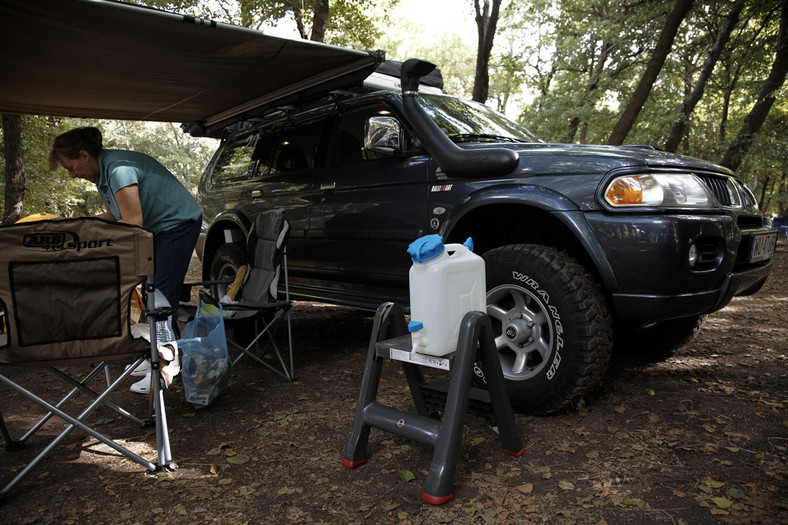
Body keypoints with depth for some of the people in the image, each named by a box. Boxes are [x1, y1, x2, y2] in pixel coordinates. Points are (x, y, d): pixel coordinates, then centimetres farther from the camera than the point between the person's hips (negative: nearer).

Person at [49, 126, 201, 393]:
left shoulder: (118, 169, -25)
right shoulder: (102, 173, 7)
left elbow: (133, 222, -27)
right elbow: (113, 216, 15)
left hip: (179, 223, -10)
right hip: (157, 228, 10)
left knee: (163, 294, -12)